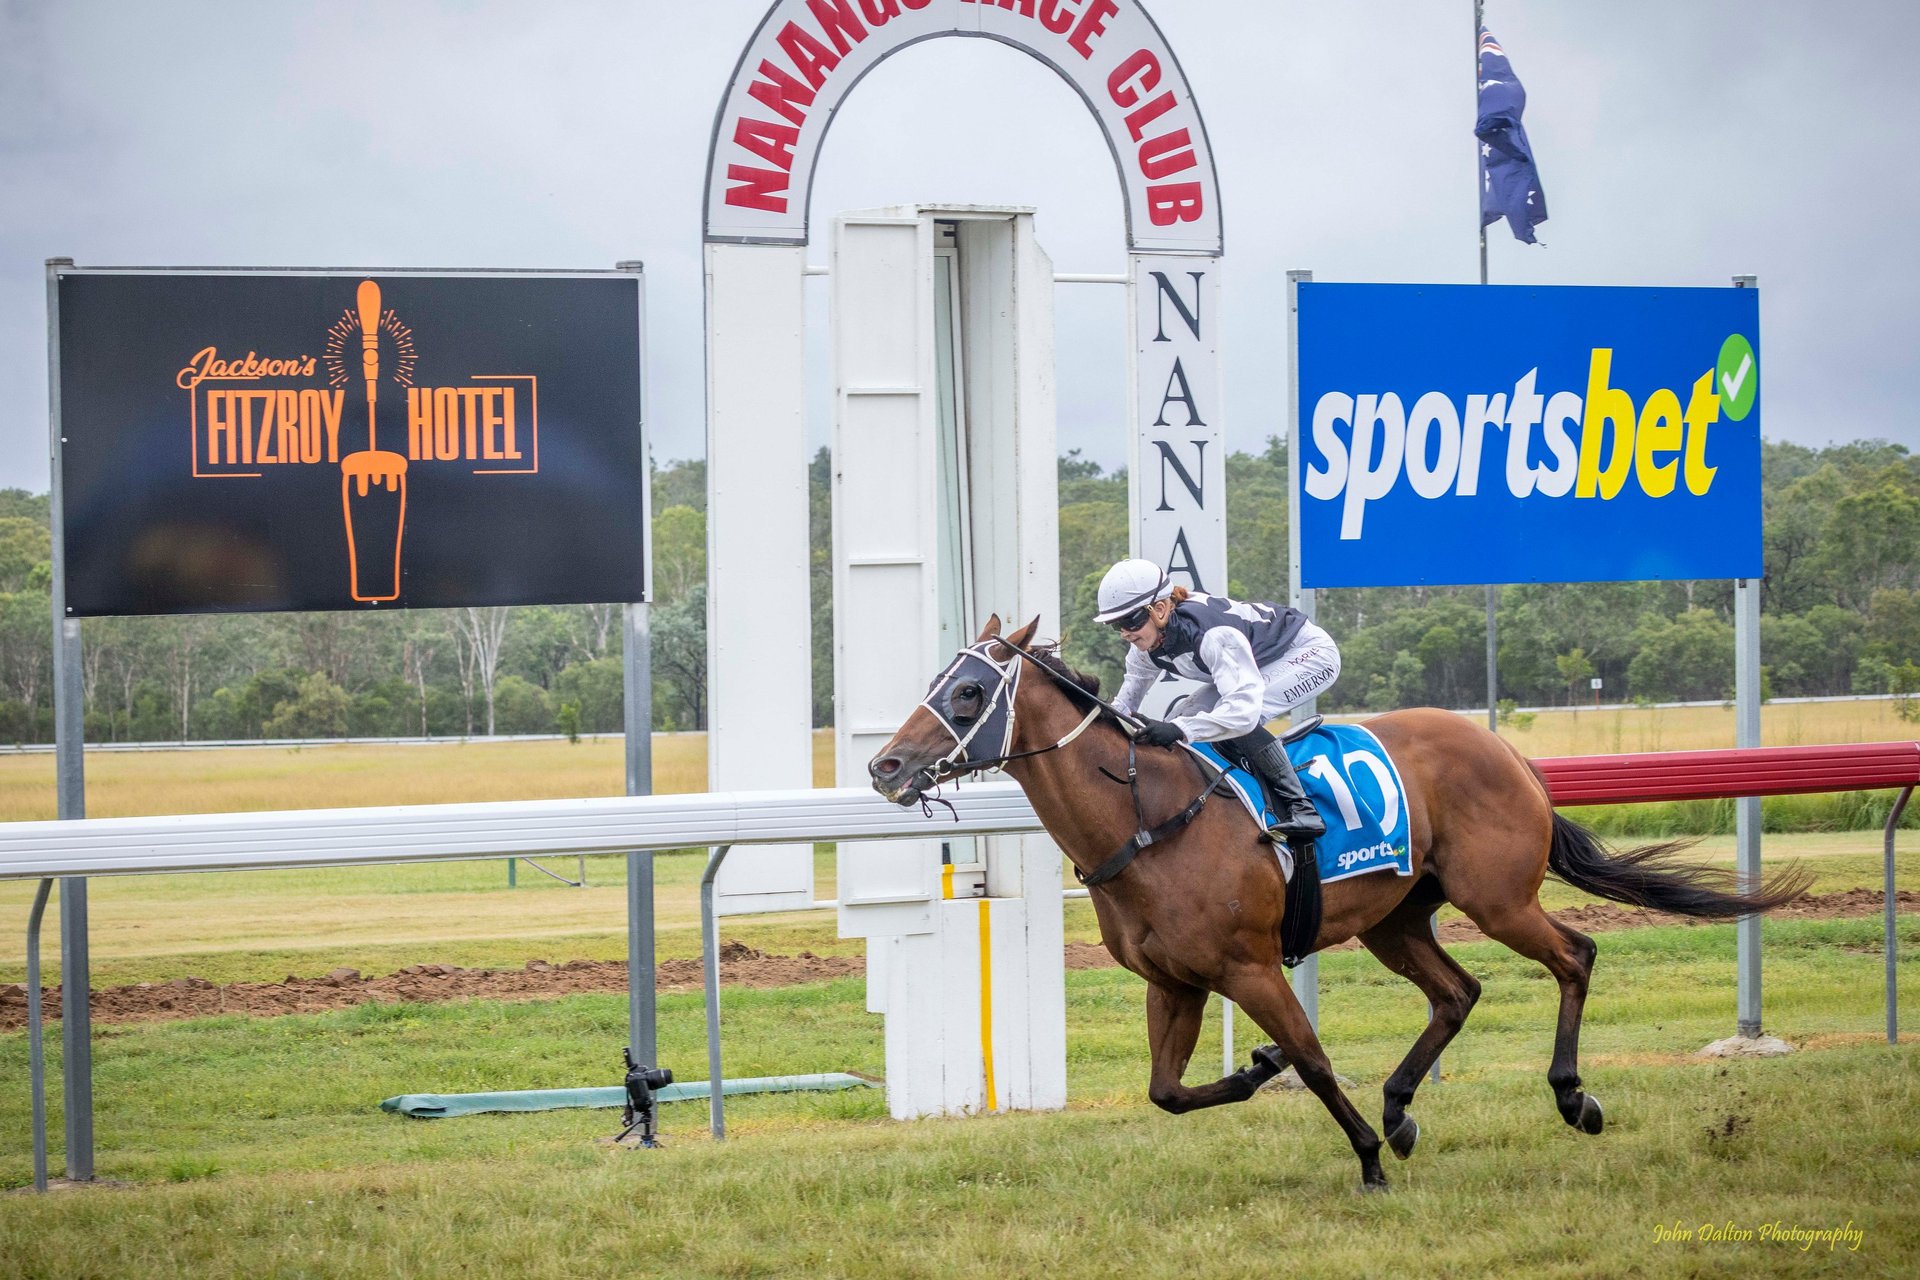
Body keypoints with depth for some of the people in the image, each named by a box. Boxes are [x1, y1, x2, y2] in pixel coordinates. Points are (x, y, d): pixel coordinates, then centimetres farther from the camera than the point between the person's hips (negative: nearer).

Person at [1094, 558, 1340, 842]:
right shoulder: (1148, 639, -14)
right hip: (1256, 664, 9)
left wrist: (1180, 729, -57)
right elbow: (1136, 678, 8)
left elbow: (1244, 707, -48)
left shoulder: (1212, 635, -39)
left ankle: (1299, 809, -26)